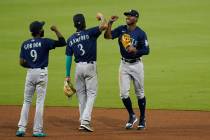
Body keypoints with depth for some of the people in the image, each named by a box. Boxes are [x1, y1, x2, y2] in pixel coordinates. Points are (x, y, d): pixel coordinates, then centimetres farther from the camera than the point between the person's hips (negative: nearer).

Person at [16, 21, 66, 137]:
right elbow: (62, 42, -6)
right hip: (42, 73, -4)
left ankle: (21, 128, 3)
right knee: (40, 102, -1)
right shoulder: (44, 42, -8)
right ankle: (37, 130, -1)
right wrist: (56, 30, 3)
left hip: (30, 73, 4)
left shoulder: (25, 44, 4)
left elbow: (22, 63, 3)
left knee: (27, 101, 10)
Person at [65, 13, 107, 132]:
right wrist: (101, 17, 2)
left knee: (81, 95, 14)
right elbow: (104, 26, -20)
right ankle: (85, 121, -15)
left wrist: (68, 75, 8)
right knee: (91, 94, -1)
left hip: (78, 67, 4)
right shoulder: (90, 33, -8)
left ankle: (83, 122, 15)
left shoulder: (71, 39, 4)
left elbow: (68, 58, 4)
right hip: (90, 66, -4)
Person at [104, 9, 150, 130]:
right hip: (124, 64, 3)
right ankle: (132, 116, 16)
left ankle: (142, 119, 19)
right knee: (124, 93, -2)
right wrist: (110, 23, -20)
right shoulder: (121, 29, 0)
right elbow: (107, 36, -10)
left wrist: (135, 50, -26)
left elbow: (146, 50, -12)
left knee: (140, 93, 7)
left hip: (136, 64, -3)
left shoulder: (141, 33, -10)